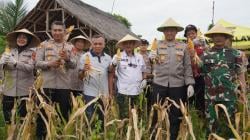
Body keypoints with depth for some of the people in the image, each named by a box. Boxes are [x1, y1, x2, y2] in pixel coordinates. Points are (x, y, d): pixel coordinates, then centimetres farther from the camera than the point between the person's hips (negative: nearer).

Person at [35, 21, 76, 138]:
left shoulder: (69, 47, 7)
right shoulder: (44, 44, 4)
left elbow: (74, 66, -1)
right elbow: (37, 63, -2)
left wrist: (67, 59, -21)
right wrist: (50, 63, -19)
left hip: (64, 85, 1)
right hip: (47, 84, -1)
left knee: (64, 113, 11)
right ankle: (40, 135, 24)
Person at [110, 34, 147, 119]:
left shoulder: (139, 57, 11)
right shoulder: (118, 57, -2)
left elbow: (143, 71, 23)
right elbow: (111, 71, -12)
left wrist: (144, 79, 5)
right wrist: (114, 63, -32)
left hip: (137, 92, 4)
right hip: (123, 92, -4)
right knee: (125, 117, -2)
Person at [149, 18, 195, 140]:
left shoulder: (183, 47, 7)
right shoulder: (157, 45, 7)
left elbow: (187, 67, 5)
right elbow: (151, 65, 5)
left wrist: (190, 84, -3)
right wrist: (151, 58, -17)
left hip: (177, 85, 0)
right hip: (159, 84, 0)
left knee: (175, 115, 9)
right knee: (156, 112, 6)